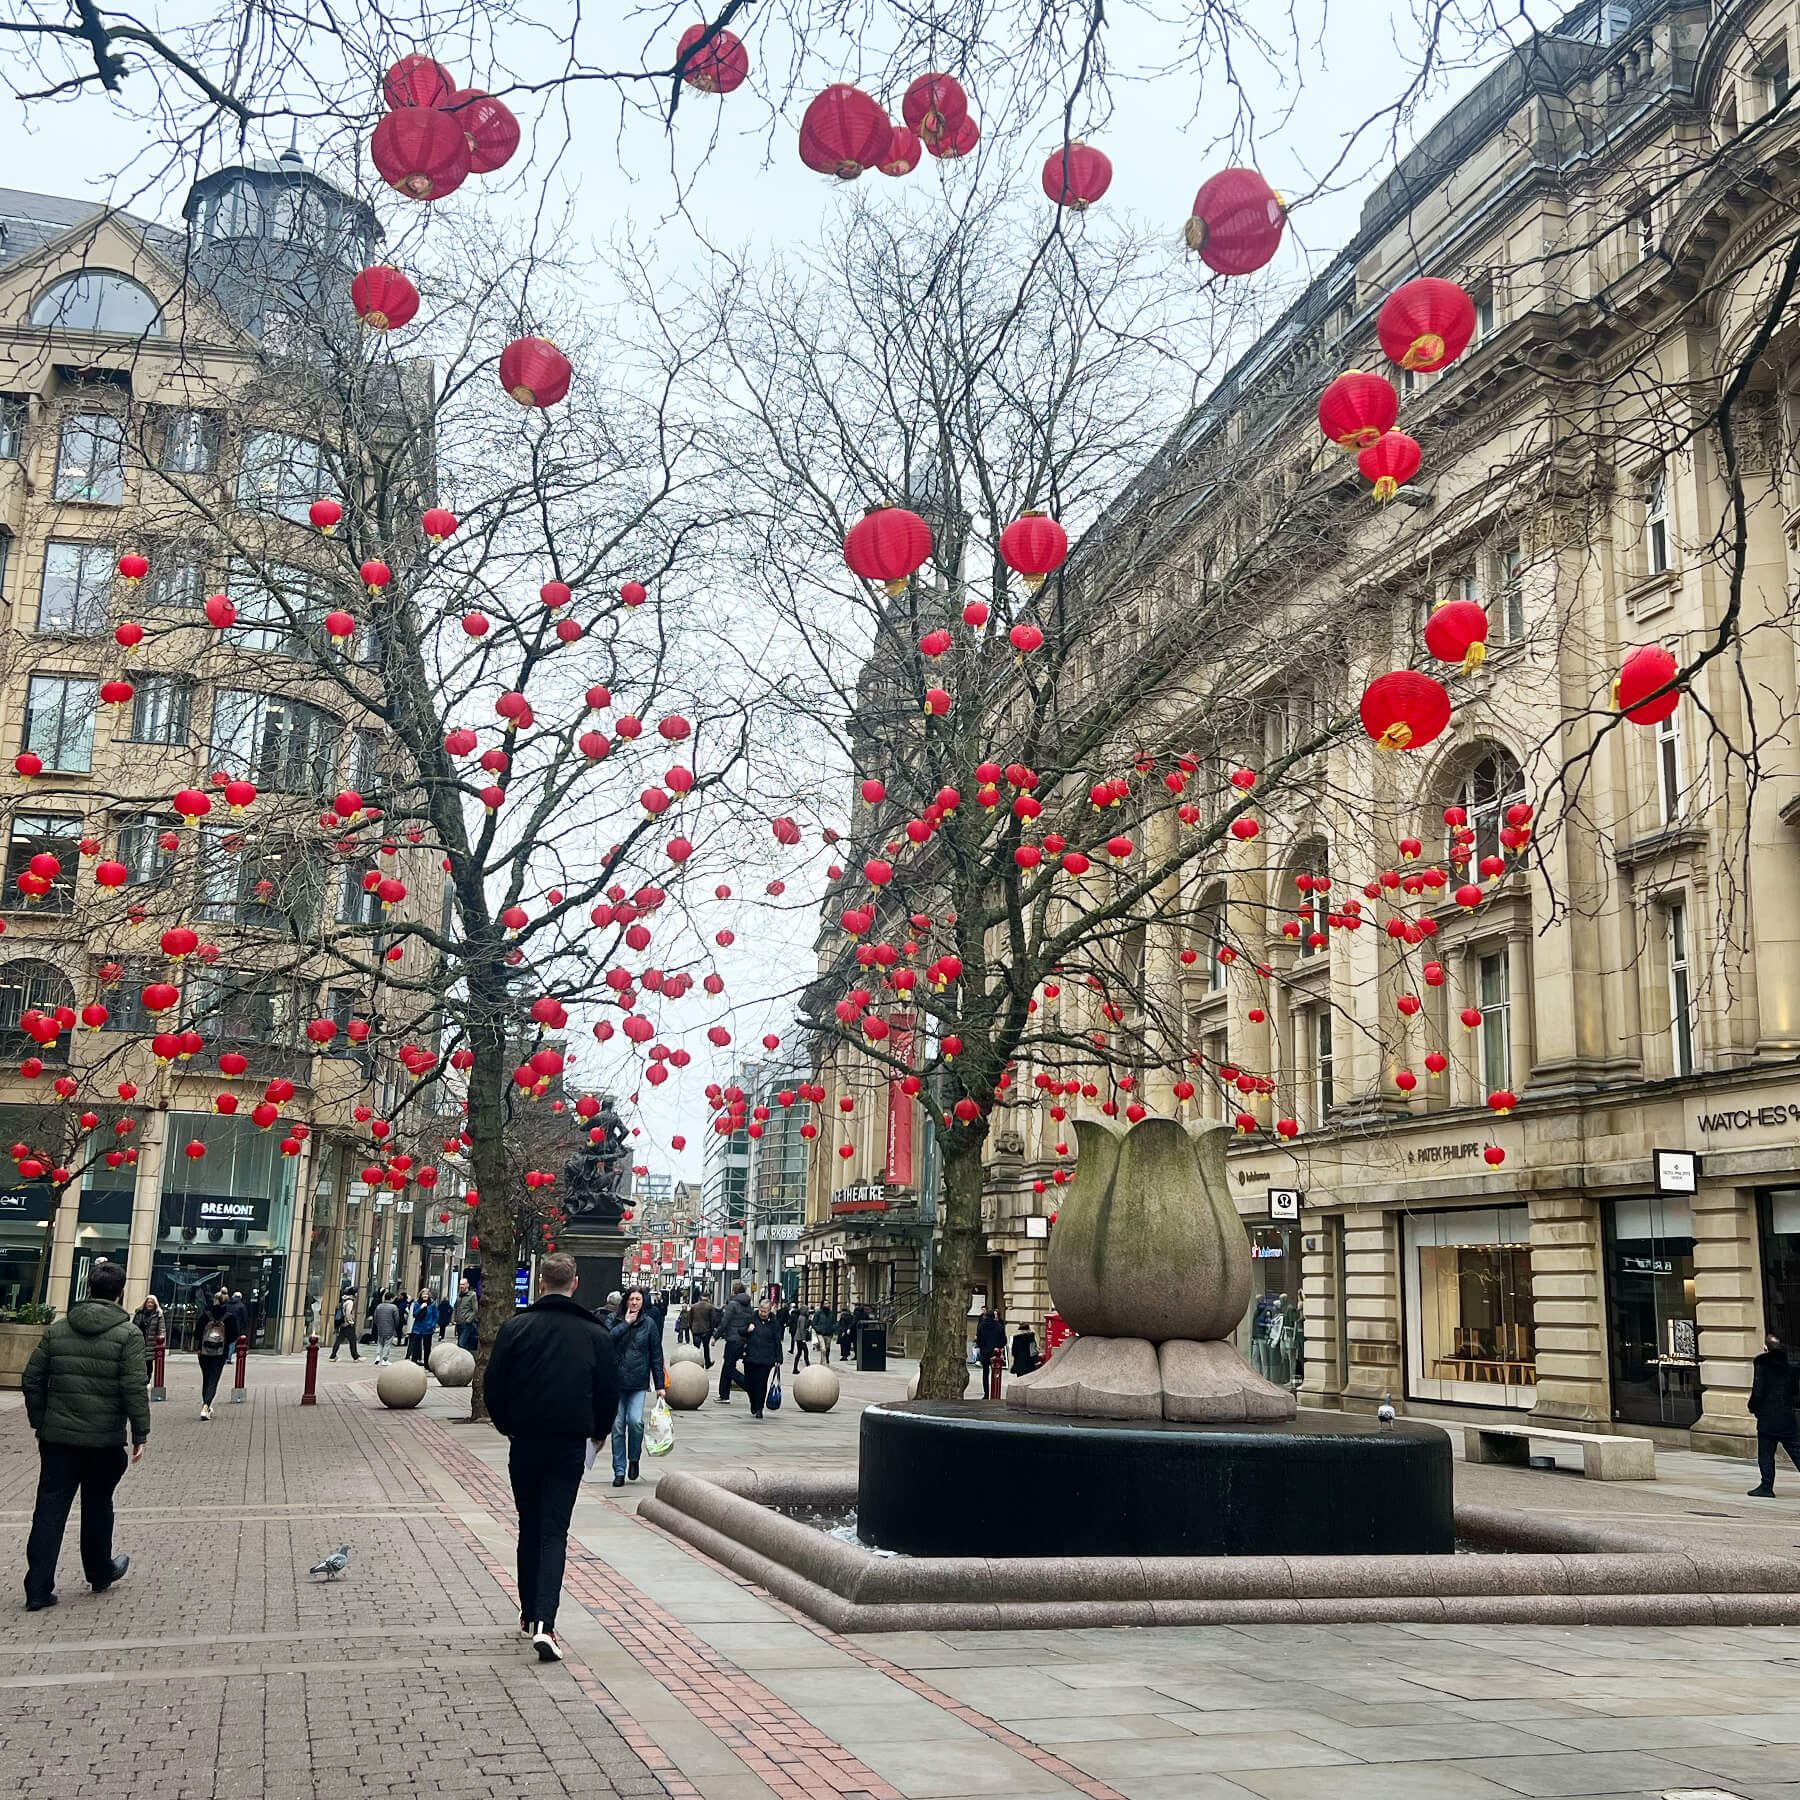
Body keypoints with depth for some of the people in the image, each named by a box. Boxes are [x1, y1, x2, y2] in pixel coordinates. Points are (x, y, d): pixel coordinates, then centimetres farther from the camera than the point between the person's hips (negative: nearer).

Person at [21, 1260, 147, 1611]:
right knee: (98, 1506, 14)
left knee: (50, 1509, 5)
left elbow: (32, 1380, 6)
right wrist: (140, 1434, -8)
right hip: (105, 1438, -3)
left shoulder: (57, 1329, 4)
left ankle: (38, 1589, 1)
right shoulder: (128, 1334, -10)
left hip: (58, 1436, 3)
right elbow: (135, 1389, -15)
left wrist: (40, 1422, 17)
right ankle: (100, 1573, 31)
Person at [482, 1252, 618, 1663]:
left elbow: (493, 1387, -1)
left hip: (525, 1442, 1)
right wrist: (598, 1432, 22)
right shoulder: (595, 1334, -1)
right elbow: (609, 1394, 4)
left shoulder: (516, 1326, -4)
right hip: (570, 1444, -1)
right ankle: (544, 1622, -15)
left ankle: (529, 1613, 25)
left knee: (529, 1528, 16)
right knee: (554, 1531, -1)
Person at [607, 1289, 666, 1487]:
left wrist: (659, 1385, 5)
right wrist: (626, 1323, -12)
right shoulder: (614, 1320, 4)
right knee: (617, 1426, 2)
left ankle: (634, 1458, 11)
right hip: (616, 1381, 1)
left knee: (636, 1421, -15)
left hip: (639, 1383, -1)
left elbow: (656, 1355, 7)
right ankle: (619, 1471, 13)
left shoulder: (649, 1323, 5)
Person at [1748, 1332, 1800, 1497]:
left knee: (1765, 1454, 3)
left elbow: (1758, 1392, -14)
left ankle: (1767, 1487, 6)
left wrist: (1752, 1407, 2)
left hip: (1768, 1418, -5)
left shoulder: (1761, 1365, -10)